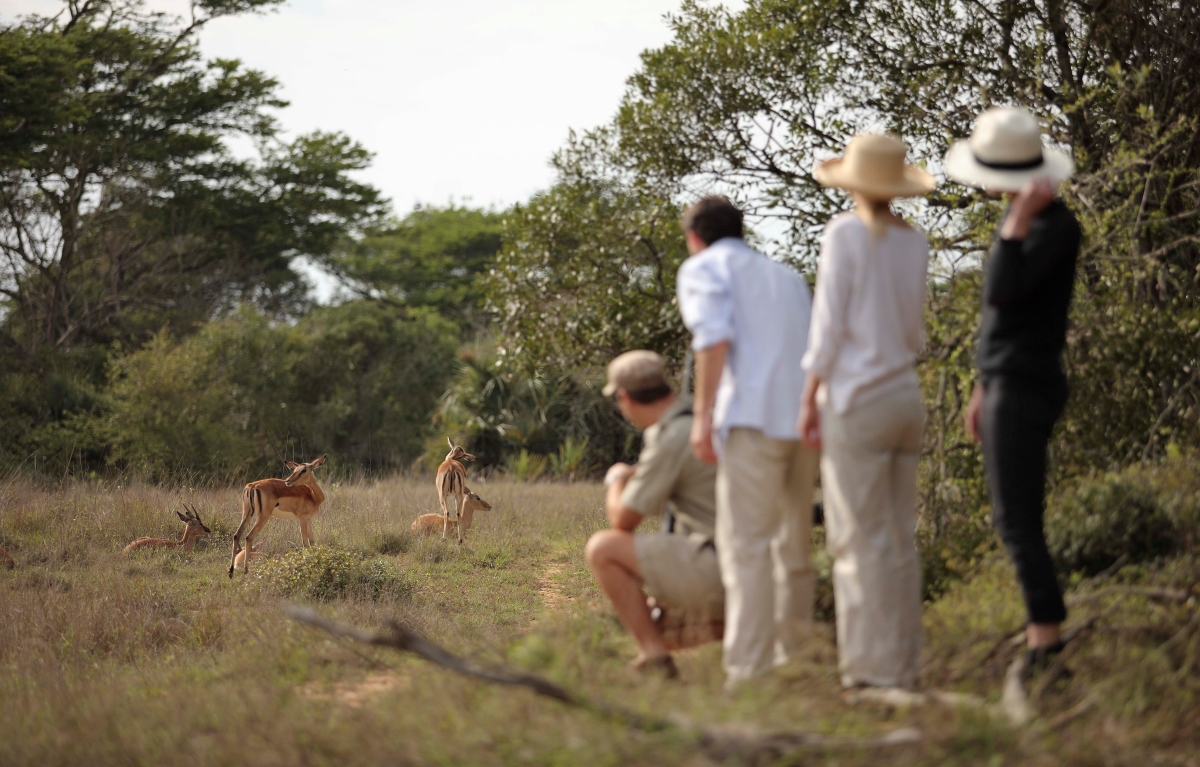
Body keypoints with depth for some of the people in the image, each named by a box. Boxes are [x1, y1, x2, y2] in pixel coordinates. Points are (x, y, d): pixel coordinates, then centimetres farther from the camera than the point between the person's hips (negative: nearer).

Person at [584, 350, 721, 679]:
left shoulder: (670, 439, -15)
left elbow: (622, 520, -8)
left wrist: (617, 479, 11)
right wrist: (637, 475, 29)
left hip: (717, 571, -9)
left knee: (602, 548, -5)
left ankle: (654, 655, -8)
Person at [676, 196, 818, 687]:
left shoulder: (703, 268, 8)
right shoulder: (786, 276, 28)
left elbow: (713, 336, -9)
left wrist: (703, 415, -12)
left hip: (754, 418, -6)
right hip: (804, 419, 6)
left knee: (746, 546, -9)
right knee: (792, 549, 12)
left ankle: (748, 672, -15)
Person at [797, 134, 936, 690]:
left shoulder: (844, 234, -8)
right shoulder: (915, 244, 9)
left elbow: (828, 325, -10)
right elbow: (913, 335, 13)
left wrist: (809, 400, -7)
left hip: (857, 401, -6)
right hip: (906, 396, 6)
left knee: (862, 540, -4)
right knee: (899, 540, 9)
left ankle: (876, 664, -5)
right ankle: (903, 663, 11)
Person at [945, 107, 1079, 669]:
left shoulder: (1057, 226, -14)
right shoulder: (1026, 222, 15)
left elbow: (1001, 295, -21)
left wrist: (1018, 220, -25)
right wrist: (984, 388, 24)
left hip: (1024, 390, -10)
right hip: (1006, 385, 10)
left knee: (1016, 521, -11)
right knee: (1016, 521, 10)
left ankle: (1046, 640, -10)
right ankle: (1042, 633, 13)